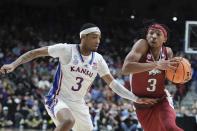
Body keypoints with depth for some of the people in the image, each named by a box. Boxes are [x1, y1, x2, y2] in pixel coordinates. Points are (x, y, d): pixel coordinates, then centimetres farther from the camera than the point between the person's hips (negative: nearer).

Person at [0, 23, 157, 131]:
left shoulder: (98, 59, 2)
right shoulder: (67, 49, -13)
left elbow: (112, 83, 8)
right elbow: (36, 52, -9)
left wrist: (136, 98, 1)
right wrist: (13, 65, -20)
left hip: (79, 104, 7)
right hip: (59, 99, -7)